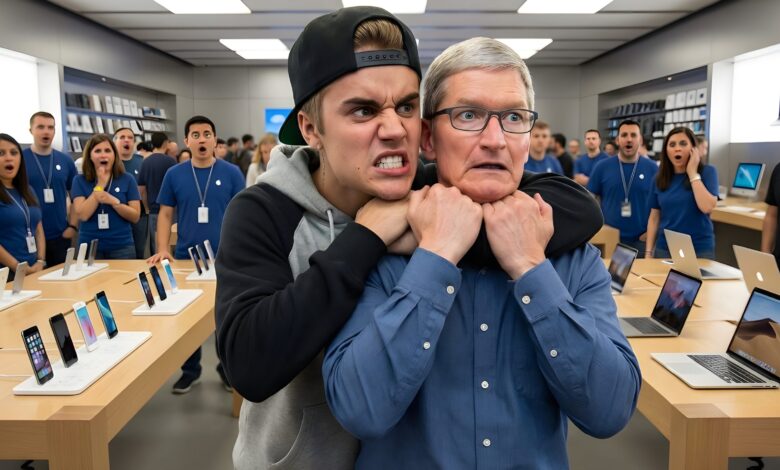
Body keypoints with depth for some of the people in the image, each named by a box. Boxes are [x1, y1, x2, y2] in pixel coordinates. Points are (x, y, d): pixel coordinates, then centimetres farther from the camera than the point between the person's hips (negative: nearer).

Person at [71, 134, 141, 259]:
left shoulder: (127, 179, 0)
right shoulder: (80, 181, 1)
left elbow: (135, 217, -4)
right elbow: (82, 215, -12)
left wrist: (114, 201, -19)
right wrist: (100, 185, -13)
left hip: (122, 247, 0)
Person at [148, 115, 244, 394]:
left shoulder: (231, 173, -2)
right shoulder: (174, 174, 2)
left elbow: (241, 214, -1)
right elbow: (165, 214, 4)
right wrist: (162, 249, -7)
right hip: (185, 257, 1)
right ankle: (190, 370, 27)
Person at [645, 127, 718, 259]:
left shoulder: (707, 172, -5)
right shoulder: (660, 178, 4)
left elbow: (707, 207, -20)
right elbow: (654, 217, 7)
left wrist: (692, 173, -14)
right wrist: (648, 252, 3)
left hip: (699, 250, -3)